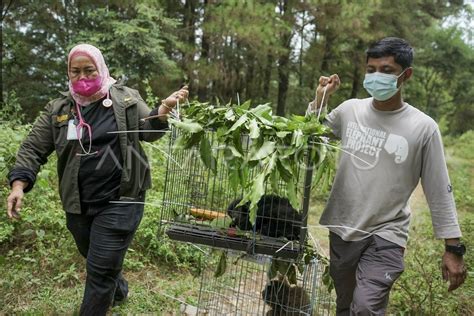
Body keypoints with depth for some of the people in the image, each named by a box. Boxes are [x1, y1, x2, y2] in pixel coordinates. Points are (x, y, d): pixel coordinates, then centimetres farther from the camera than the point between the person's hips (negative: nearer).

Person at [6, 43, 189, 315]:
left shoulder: (126, 99, -3)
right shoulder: (58, 109, 2)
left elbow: (148, 131, -1)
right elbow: (33, 148, 3)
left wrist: (165, 107, -22)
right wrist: (19, 183, -12)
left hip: (119, 201, -4)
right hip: (78, 204, 4)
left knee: (101, 271, -1)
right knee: (96, 260, 25)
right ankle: (119, 290, 54)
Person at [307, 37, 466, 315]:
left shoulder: (423, 127, -9)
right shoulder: (350, 110, -1)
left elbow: (439, 191, -4)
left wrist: (453, 248, -4)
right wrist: (320, 99, -3)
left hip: (386, 235, -3)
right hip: (342, 229, 4)